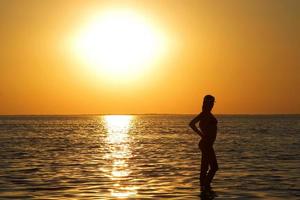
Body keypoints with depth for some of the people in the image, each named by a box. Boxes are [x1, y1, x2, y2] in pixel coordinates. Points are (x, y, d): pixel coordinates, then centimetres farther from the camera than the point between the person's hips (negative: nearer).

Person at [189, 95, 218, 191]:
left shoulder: (208, 114, 14)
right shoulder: (204, 114, -14)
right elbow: (191, 124, -21)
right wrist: (202, 135, -15)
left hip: (207, 144, 9)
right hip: (206, 144, -9)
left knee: (205, 167, 12)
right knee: (214, 167, -8)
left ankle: (204, 186, 17)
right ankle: (205, 185, -5)